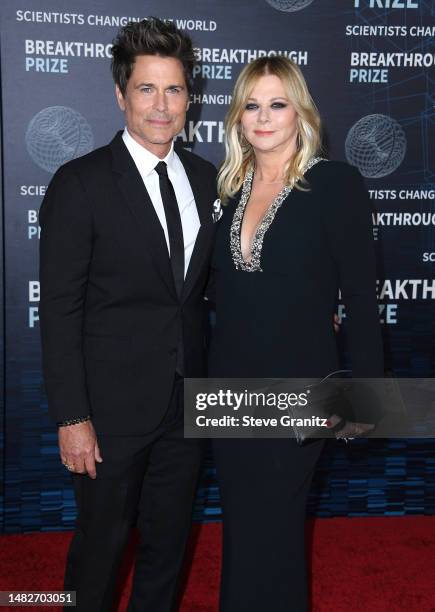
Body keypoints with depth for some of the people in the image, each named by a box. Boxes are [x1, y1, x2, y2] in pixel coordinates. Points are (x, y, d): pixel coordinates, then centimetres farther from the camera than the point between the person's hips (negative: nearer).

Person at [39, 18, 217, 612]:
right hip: (113, 406, -5)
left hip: (187, 401, 5)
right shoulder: (80, 183, -11)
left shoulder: (205, 178, 5)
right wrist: (72, 417, -15)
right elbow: (59, 309, -13)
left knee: (169, 540, 19)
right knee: (102, 542, 12)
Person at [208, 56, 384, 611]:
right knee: (242, 528, 17)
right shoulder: (230, 187, 6)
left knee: (266, 533, 5)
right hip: (229, 384, 5)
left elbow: (361, 296, -9)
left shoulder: (336, 184, -9)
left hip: (297, 388, -5)